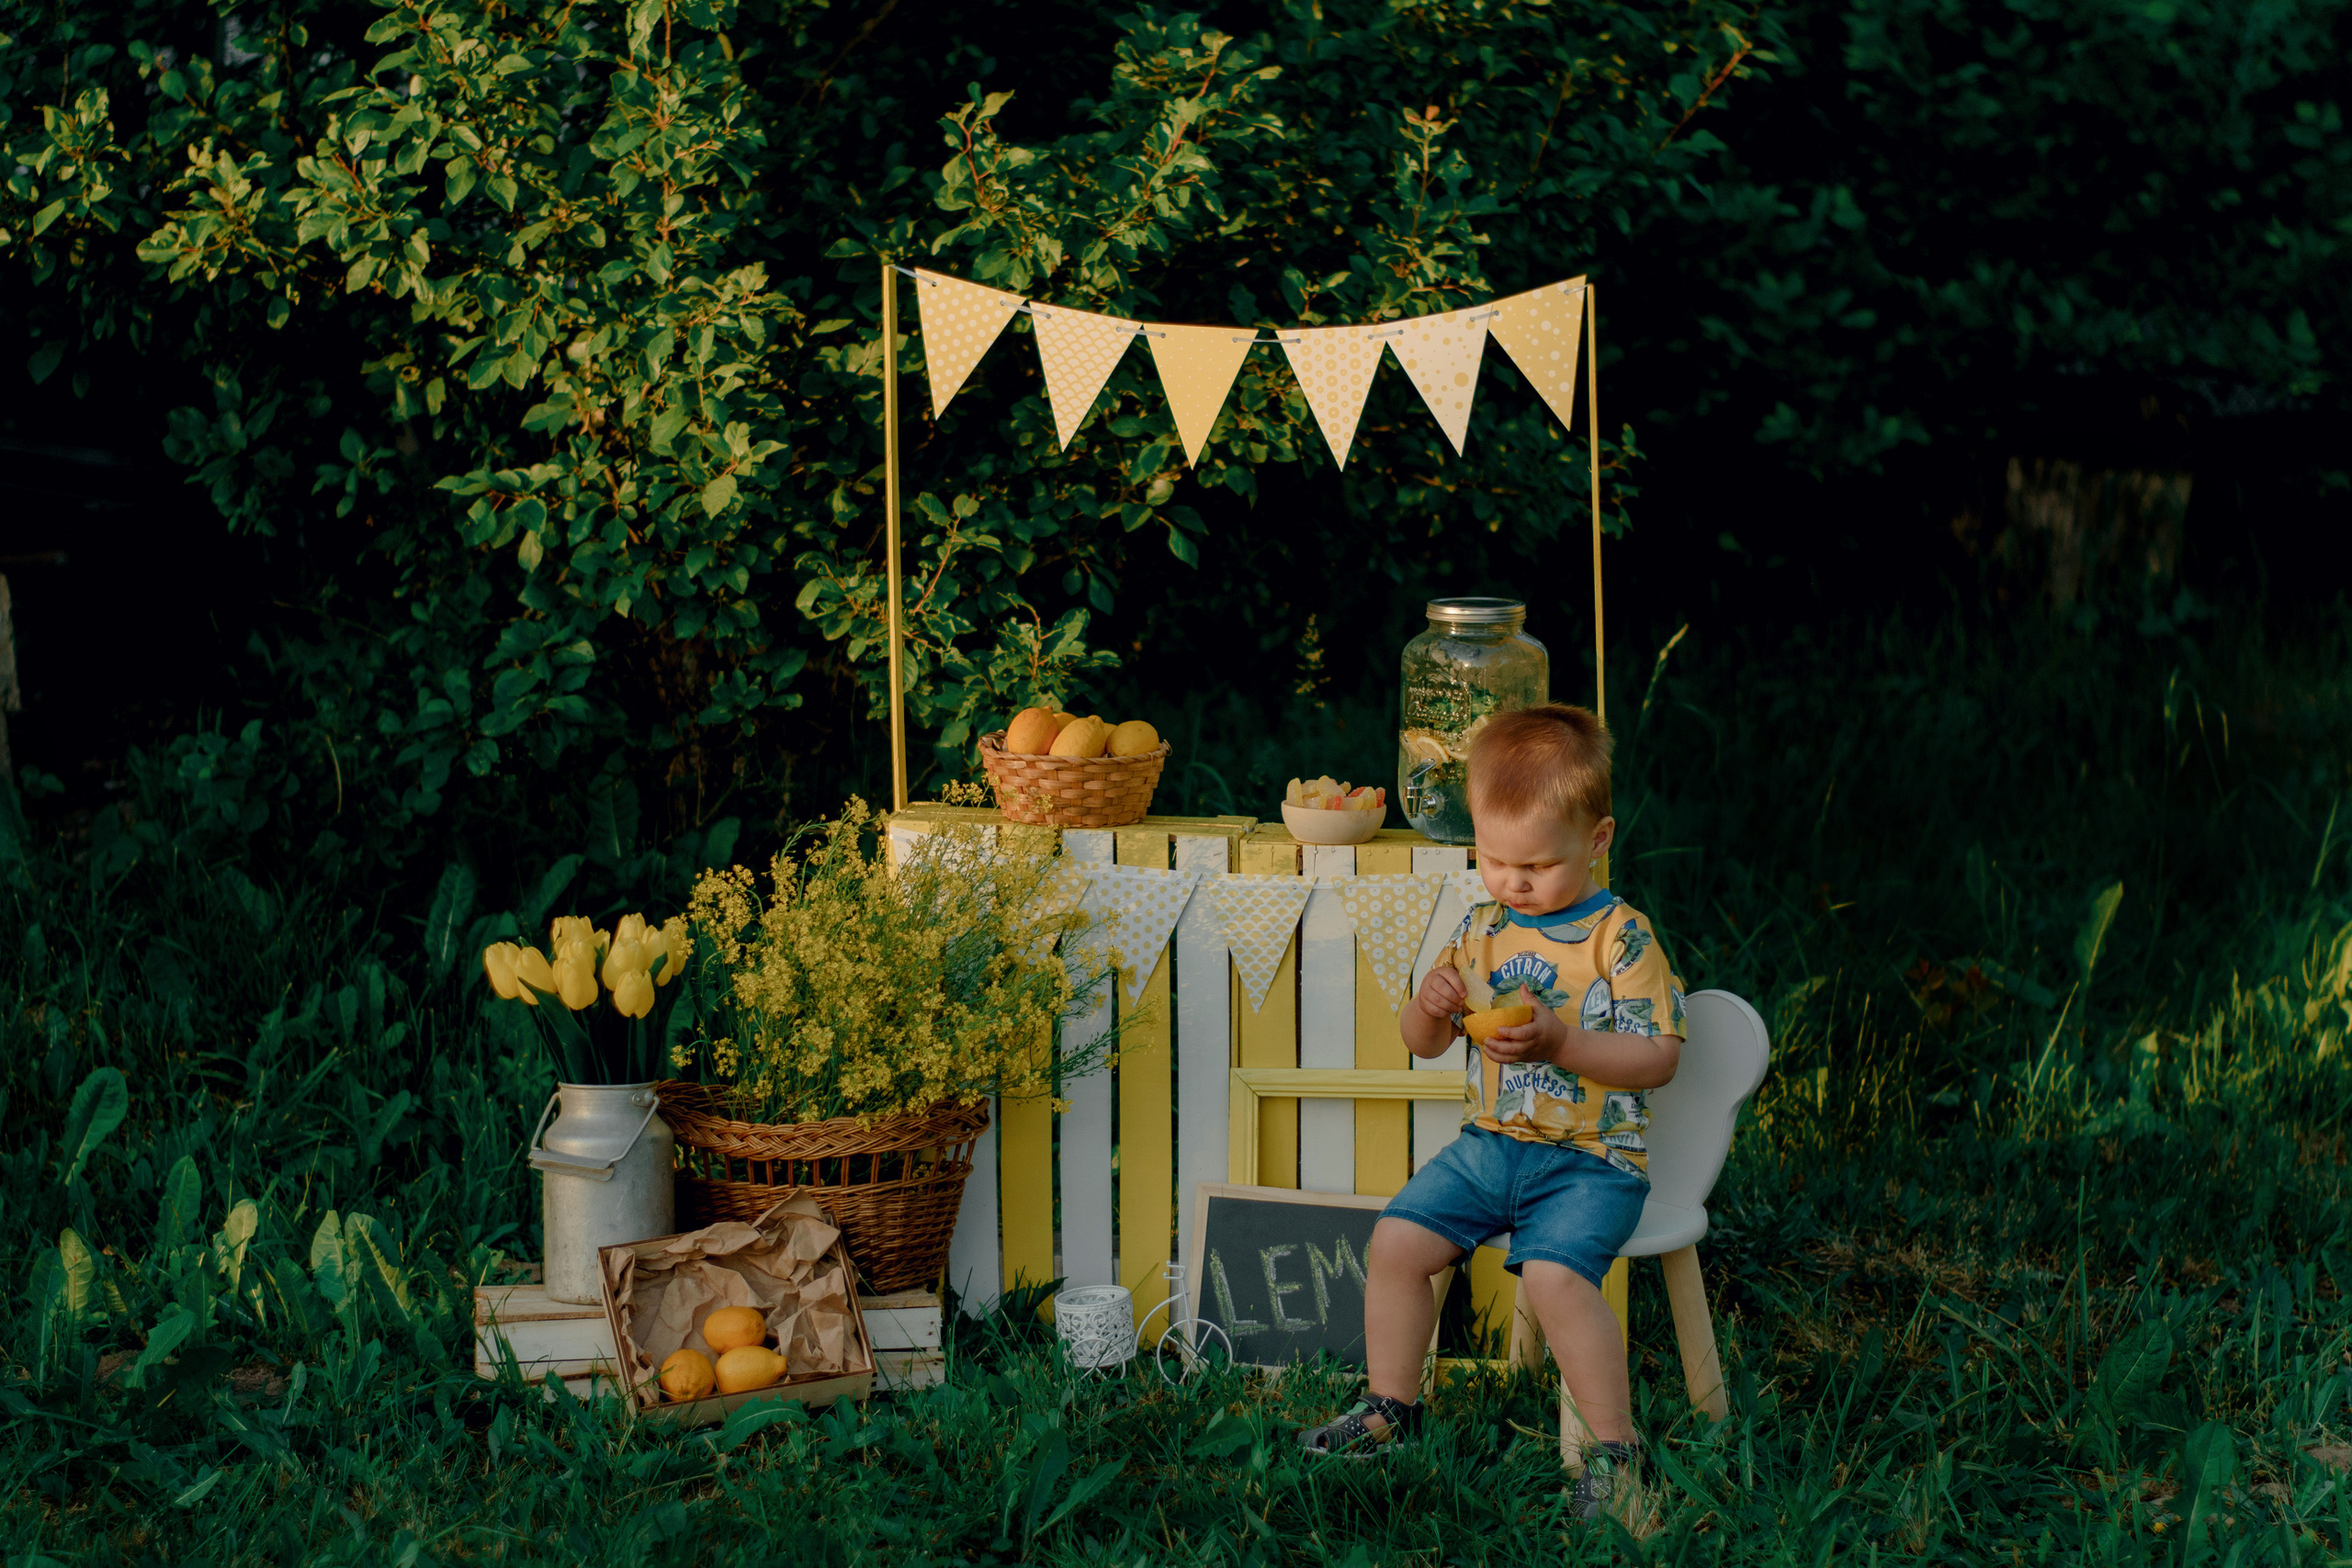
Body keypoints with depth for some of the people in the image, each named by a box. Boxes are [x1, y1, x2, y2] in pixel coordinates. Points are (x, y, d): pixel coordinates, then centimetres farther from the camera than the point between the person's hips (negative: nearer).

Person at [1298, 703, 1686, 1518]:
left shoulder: (1619, 937, -9)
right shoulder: (1481, 930, 8)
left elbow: (1658, 1056, -13)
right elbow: (1423, 1043, 16)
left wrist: (1562, 1042, -25)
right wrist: (1430, 1007, -9)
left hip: (1590, 1159, -6)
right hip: (1490, 1144, 6)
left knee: (1555, 1274, -28)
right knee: (1396, 1240, -4)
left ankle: (1614, 1446, -15)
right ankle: (1390, 1407, 14)